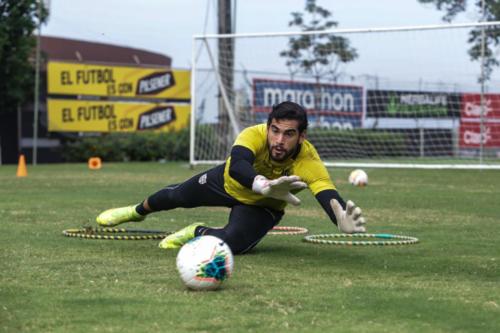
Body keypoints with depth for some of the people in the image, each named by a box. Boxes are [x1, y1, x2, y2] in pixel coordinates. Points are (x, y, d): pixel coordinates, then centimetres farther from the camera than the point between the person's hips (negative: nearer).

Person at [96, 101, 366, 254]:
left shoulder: (308, 162, -41)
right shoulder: (255, 135, -42)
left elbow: (328, 196, -56)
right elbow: (237, 164, -61)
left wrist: (342, 219, -80)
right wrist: (264, 184, -83)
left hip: (262, 206, -1)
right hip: (229, 182, 1)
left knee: (232, 243, -27)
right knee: (176, 196, 25)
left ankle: (197, 233, 10)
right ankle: (138, 211, 61)